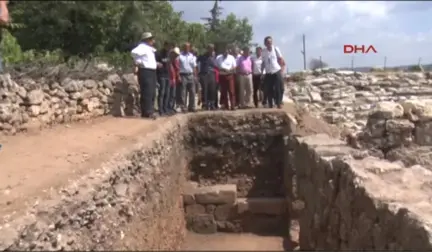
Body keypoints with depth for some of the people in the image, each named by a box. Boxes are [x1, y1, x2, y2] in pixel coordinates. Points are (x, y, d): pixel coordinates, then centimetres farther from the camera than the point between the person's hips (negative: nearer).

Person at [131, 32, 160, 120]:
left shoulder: (149, 48, 22)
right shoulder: (142, 47, -10)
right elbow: (134, 52, -29)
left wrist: (156, 64, 23)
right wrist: (139, 62, -20)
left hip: (152, 72, 10)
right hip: (145, 72, -10)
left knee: (152, 93, 11)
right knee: (147, 93, -12)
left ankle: (150, 111, 18)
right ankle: (148, 112, -11)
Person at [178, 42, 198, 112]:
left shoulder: (192, 56, 14)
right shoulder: (180, 55, 0)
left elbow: (194, 67, 15)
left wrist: (195, 76, 7)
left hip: (191, 75, 4)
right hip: (183, 75, -4)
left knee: (192, 92, 4)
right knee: (183, 93, -2)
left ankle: (191, 107, 13)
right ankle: (183, 108, 5)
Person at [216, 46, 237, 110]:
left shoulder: (231, 57, 5)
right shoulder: (218, 57, 6)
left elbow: (234, 67, 5)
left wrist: (229, 70, -13)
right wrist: (221, 69, -11)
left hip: (229, 75, -1)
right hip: (222, 76, 1)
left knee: (231, 91, -7)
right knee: (223, 92, 3)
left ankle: (233, 106, -6)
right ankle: (226, 106, 10)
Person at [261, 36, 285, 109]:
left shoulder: (276, 49, -2)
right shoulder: (263, 51, 2)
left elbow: (280, 59, 4)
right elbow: (263, 63, 8)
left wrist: (281, 67, -3)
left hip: (277, 72, -1)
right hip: (268, 74, 1)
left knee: (278, 89, -2)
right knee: (268, 90, 3)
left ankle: (278, 103, 9)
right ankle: (270, 104, 15)